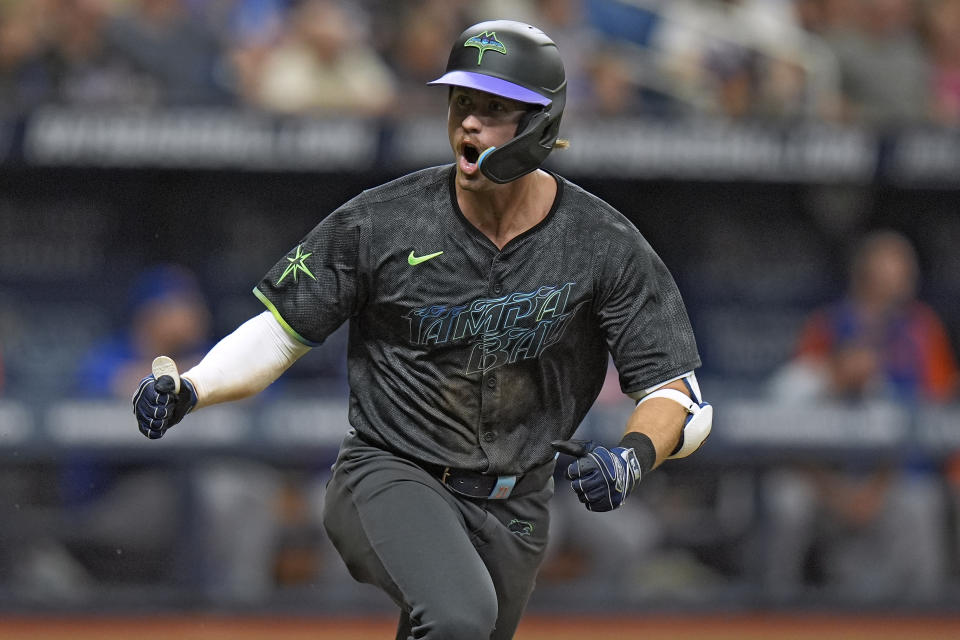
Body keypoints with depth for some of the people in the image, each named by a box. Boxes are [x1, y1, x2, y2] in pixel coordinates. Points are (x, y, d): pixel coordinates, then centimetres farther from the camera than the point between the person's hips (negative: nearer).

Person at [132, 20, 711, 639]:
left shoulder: (604, 246, -9)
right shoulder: (382, 222, -10)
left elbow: (681, 397, -8)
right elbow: (280, 332, 0)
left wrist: (632, 458, -30)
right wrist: (189, 390, -18)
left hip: (511, 513, 3)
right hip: (388, 476, -3)